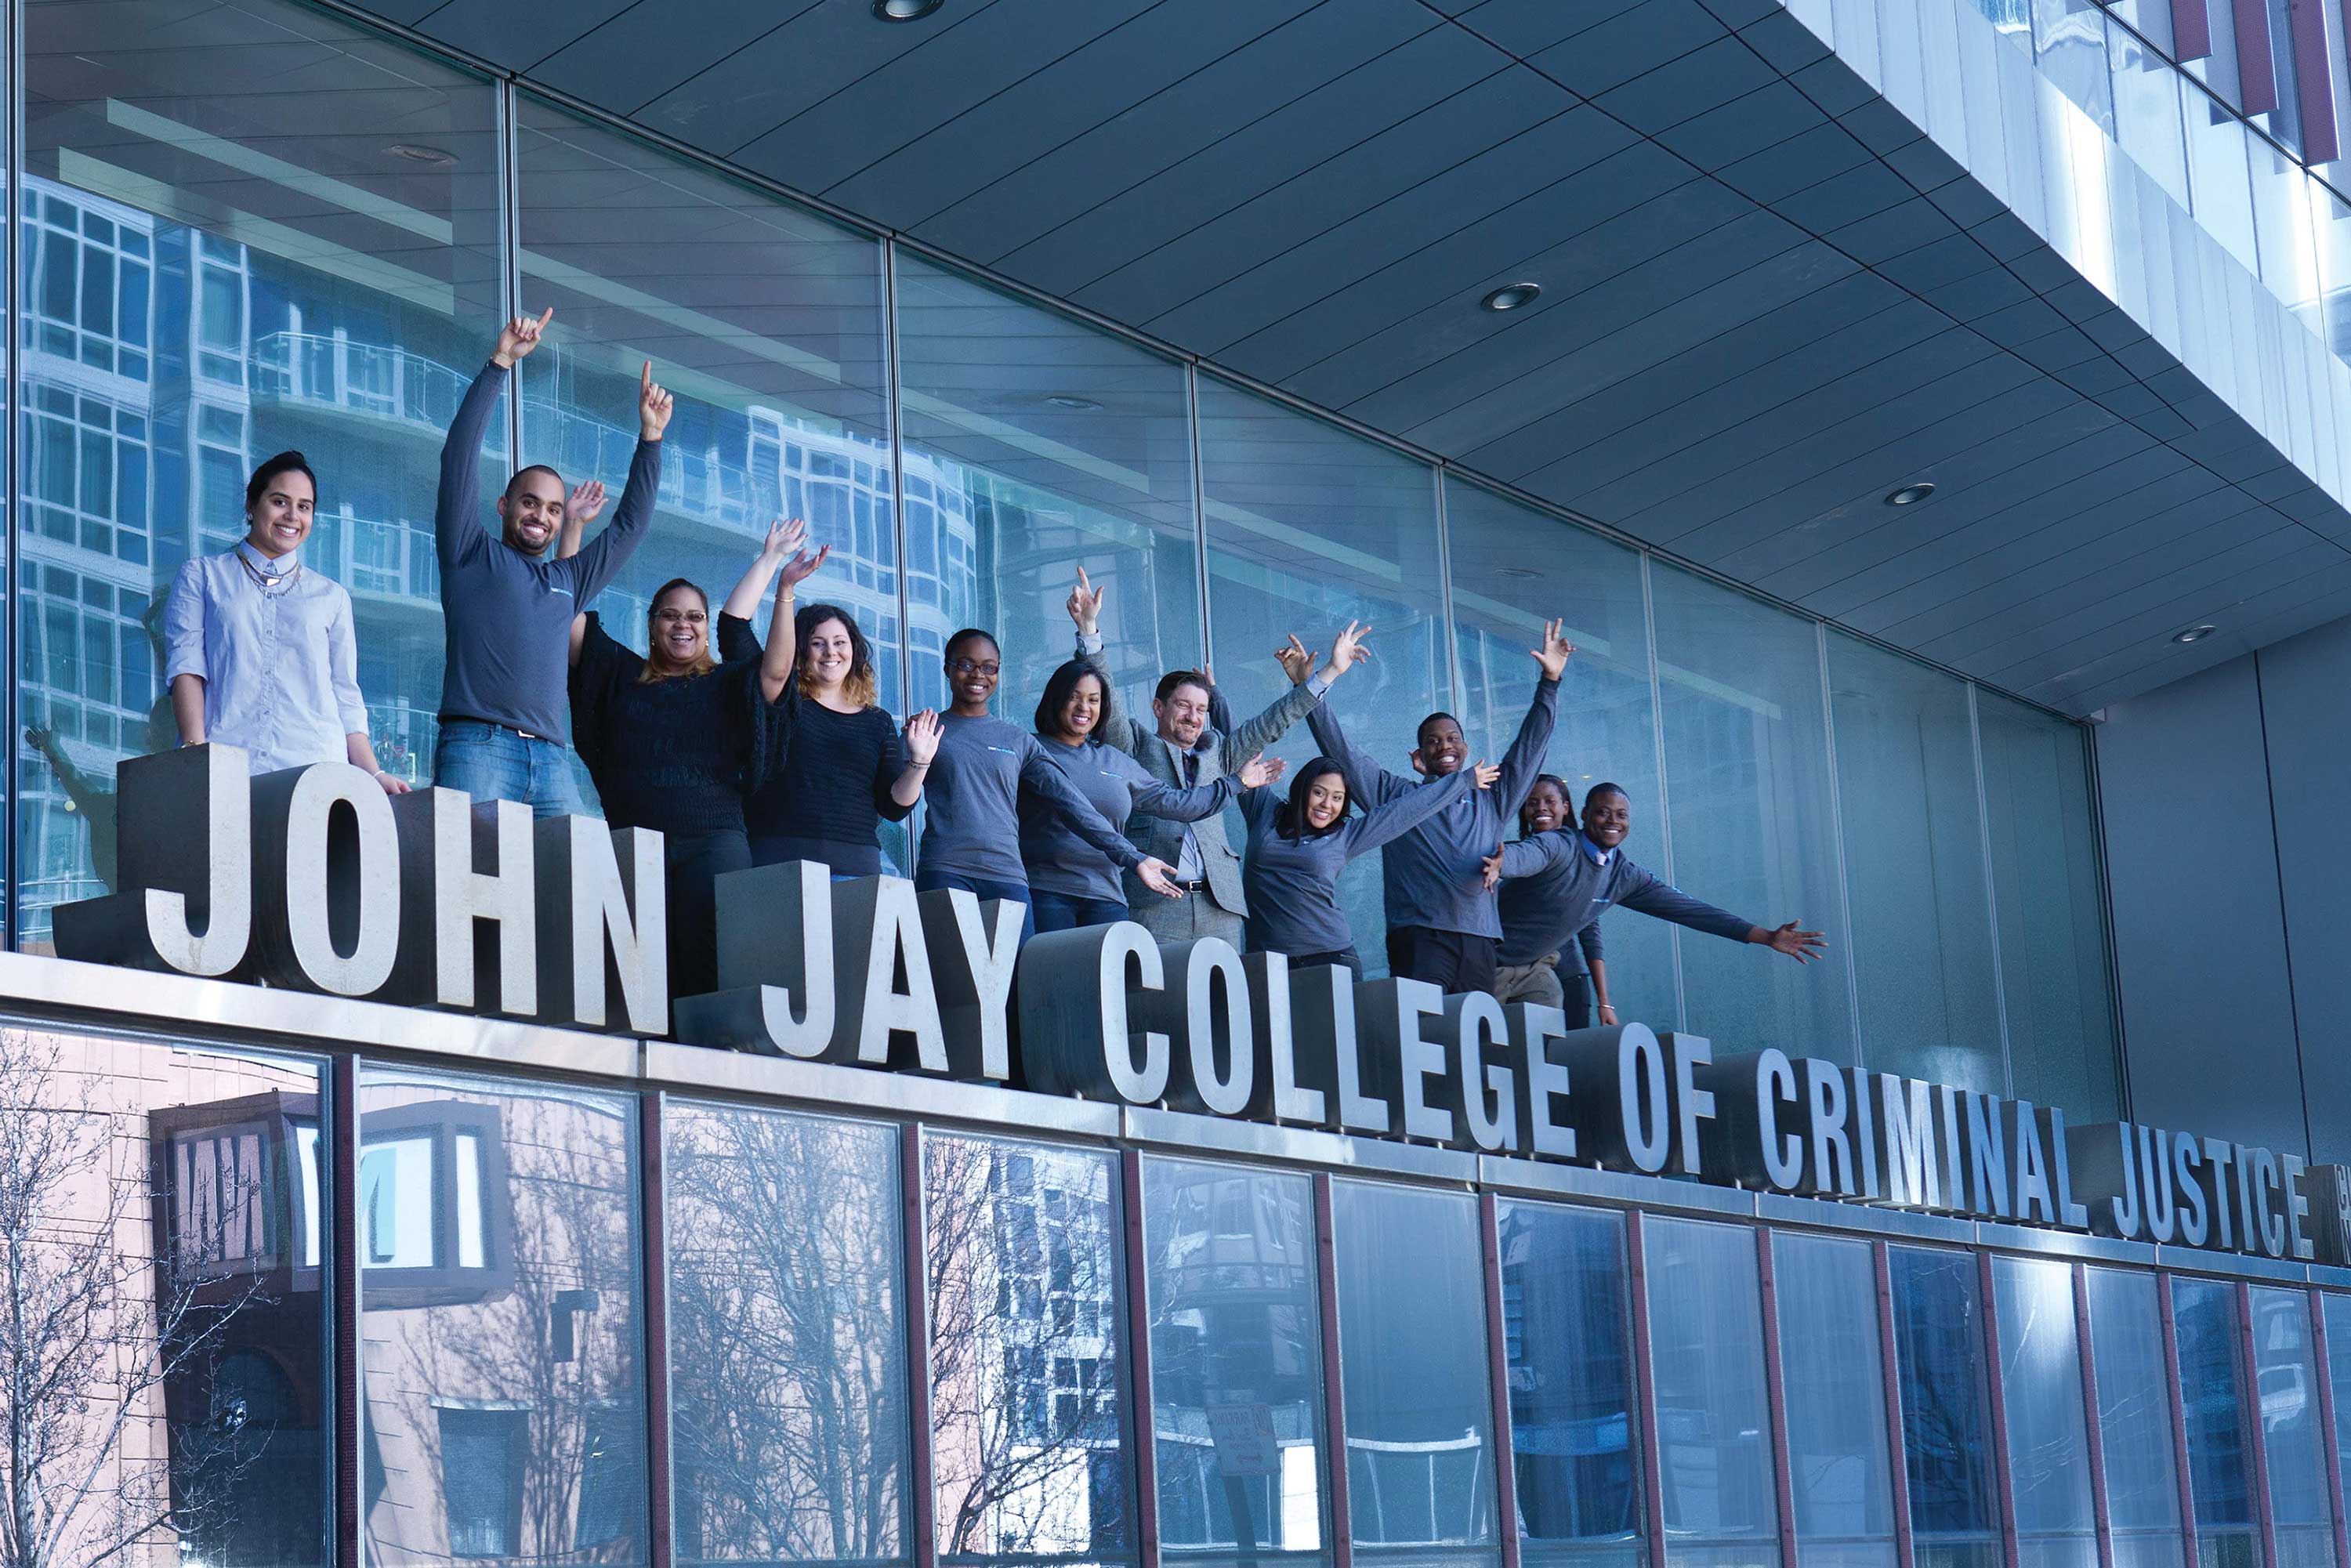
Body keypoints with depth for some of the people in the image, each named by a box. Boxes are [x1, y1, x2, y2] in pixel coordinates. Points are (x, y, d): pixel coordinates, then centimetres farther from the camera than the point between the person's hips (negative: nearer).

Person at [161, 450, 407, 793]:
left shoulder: (332, 597, 21)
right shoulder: (202, 577, 16)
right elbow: (186, 666, 4)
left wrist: (374, 773, 7)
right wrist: (196, 750, -11)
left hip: (315, 766, 1)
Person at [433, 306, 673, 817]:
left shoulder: (568, 580, 29)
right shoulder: (470, 555, 15)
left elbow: (629, 527, 36)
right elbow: (459, 456, 8)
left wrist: (650, 438, 32)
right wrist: (500, 364, 5)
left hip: (551, 759, 5)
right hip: (478, 747, -5)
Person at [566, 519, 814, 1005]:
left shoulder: (726, 686, 14)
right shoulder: (620, 674, 18)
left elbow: (776, 670, -5)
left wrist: (784, 590, -12)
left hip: (714, 842, -1)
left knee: (711, 974, -11)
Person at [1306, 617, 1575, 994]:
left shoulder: (1490, 800, 24)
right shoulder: (1395, 794, 16)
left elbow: (1530, 747, 26)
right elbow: (1341, 751, 11)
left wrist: (1550, 682, 20)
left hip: (1479, 944, 3)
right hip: (1418, 938, -3)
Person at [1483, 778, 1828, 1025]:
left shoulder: (1625, 877, 2)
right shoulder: (1558, 847, -19)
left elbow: (1686, 908, 2)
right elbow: (1525, 855, -42)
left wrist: (1765, 936, -2)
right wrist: (1500, 864, -69)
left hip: (1534, 968, 6)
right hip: (1491, 961, -6)